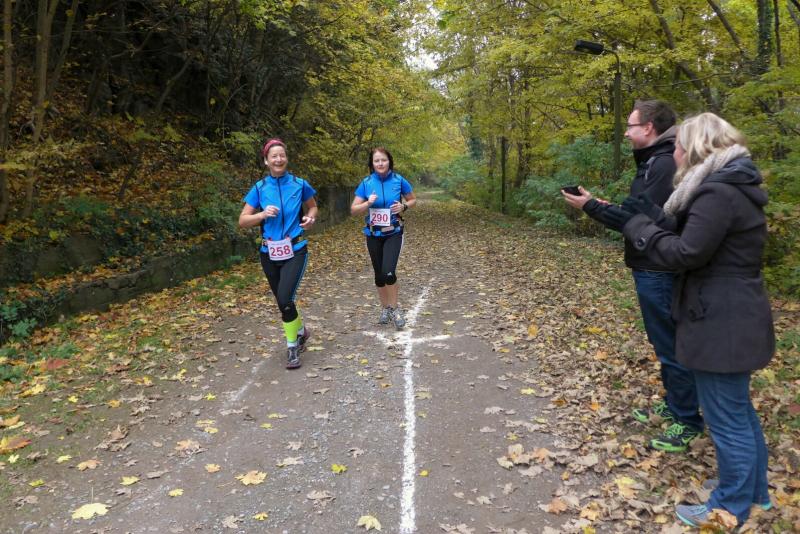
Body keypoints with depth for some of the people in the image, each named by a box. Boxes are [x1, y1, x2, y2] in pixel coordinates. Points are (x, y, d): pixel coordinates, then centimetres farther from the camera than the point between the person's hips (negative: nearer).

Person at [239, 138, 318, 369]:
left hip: (295, 252, -2)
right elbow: (242, 221, 0)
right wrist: (263, 214, -17)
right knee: (282, 301, 12)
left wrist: (310, 218, -6)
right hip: (270, 254, 3)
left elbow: (312, 206, 15)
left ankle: (292, 346, 4)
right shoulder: (259, 188, -1)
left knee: (285, 299, -17)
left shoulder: (300, 184, -3)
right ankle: (301, 331, 40)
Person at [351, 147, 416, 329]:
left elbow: (413, 200, 8)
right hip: (374, 235, 2)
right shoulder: (366, 183, -5)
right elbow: (354, 210, -4)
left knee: (389, 272, -18)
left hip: (393, 233, -2)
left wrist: (403, 206, -12)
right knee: (379, 274, 11)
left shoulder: (399, 180, -6)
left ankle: (395, 308, 4)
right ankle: (385, 308, 31)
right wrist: (368, 203, -21)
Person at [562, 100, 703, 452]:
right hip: (650, 268, 10)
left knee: (670, 345, 0)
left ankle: (687, 420, 13)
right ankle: (673, 404, 32)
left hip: (659, 272, -10)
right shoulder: (654, 161, 14)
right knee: (664, 342, 19)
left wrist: (592, 207, -17)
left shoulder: (665, 164, -18)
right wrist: (605, 207, 6)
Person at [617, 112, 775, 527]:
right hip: (733, 318, 11)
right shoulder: (730, 186, 12)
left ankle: (731, 509, 20)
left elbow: (685, 253, -22)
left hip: (722, 323, -11)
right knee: (739, 410, 23)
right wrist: (652, 217, 6)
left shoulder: (717, 193, -22)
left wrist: (639, 225, -11)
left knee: (726, 419, 4)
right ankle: (754, 491, 39)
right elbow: (696, 238, 12)